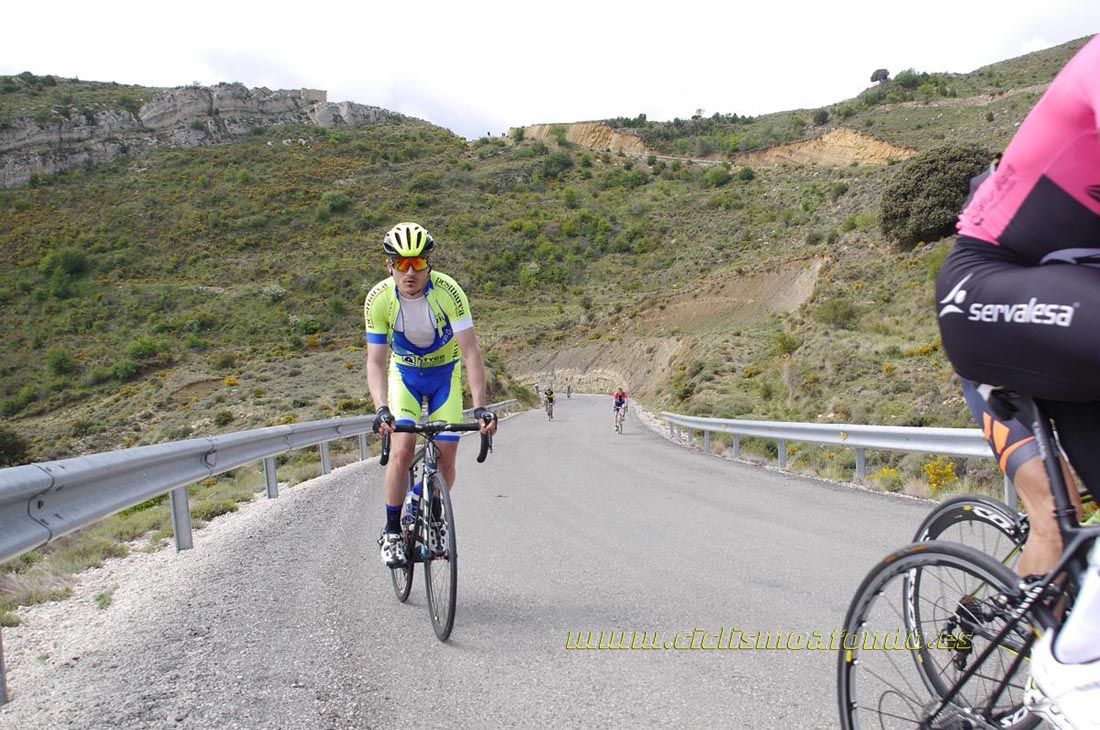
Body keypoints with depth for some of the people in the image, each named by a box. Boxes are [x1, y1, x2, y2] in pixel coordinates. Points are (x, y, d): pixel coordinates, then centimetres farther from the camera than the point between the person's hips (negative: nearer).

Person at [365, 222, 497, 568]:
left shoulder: (448, 291, -28)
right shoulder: (379, 298, -24)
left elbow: (471, 352, -31)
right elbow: (376, 361, -23)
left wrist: (480, 407, -39)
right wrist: (381, 409, -39)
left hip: (445, 373, 0)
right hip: (405, 374, 0)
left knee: (446, 458, -6)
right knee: (402, 451, -19)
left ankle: (435, 520, 23)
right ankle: (392, 531, 0)